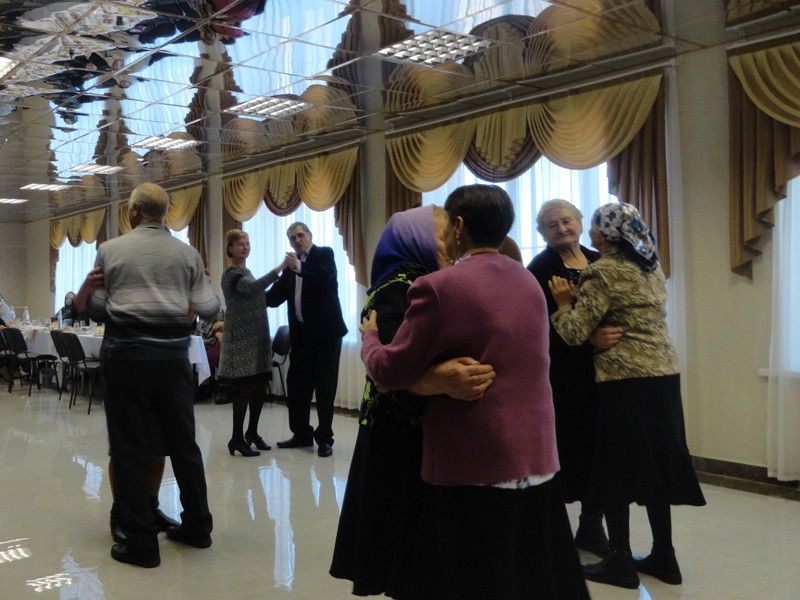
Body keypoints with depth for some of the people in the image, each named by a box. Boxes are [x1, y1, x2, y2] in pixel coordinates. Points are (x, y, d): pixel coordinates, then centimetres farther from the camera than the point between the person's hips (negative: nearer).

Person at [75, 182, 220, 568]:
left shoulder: (110, 250, 2)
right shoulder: (187, 254, 6)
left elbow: (97, 309, 3)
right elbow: (208, 308, 3)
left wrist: (87, 289, 24)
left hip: (127, 354, -2)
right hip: (173, 354, 3)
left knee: (130, 448, 2)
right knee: (182, 442, 12)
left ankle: (140, 543, 5)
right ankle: (197, 526, 22)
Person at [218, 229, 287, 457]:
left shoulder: (246, 272, 17)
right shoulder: (231, 274, -11)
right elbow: (253, 288, -31)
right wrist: (279, 269, -39)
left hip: (256, 338, 8)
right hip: (240, 340, -8)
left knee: (260, 388, 9)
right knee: (244, 389, -7)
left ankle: (252, 433, 22)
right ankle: (237, 439, 1)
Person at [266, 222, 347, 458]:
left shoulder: (324, 254, -2)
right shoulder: (292, 265, 13)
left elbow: (327, 278, -22)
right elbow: (276, 296, 9)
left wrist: (300, 268, -34)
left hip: (325, 332, -6)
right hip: (301, 334, 6)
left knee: (324, 387, 0)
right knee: (296, 385, 8)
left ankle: (325, 438, 8)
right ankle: (302, 434, 20)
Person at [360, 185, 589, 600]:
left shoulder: (439, 288, -15)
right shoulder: (529, 282, 8)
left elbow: (391, 372, -12)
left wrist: (368, 337, 8)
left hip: (473, 462, -7)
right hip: (536, 455, 7)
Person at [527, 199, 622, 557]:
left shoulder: (599, 262, 12)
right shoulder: (539, 269, -5)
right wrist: (590, 338, -28)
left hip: (600, 371, 5)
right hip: (560, 374, -5)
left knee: (599, 445, 9)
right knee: (563, 447, -3)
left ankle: (591, 527, 25)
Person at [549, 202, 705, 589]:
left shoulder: (603, 273, -11)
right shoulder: (652, 267, 14)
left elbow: (575, 333, -15)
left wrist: (563, 302, 2)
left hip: (625, 381, -8)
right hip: (664, 375, 8)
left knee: (615, 468, 2)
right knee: (654, 462, 13)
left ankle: (620, 563, 9)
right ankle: (663, 557, 20)